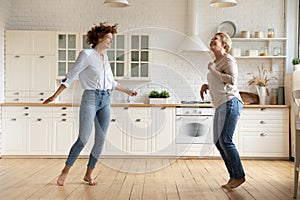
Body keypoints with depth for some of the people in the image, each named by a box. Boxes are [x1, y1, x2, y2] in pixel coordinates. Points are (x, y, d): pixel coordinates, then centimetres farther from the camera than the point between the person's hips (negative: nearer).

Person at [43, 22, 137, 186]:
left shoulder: (105, 57, 15)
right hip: (91, 98, -7)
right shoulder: (86, 54, -5)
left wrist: (127, 91, 25)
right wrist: (55, 95, -12)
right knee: (83, 138, -8)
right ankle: (65, 171, 10)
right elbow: (71, 76, -8)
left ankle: (88, 174, 15)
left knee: (101, 139, 3)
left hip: (105, 100, 7)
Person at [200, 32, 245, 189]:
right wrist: (206, 86, 13)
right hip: (220, 105, 10)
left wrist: (213, 70, -14)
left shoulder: (228, 59, -4)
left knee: (225, 141, -12)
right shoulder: (215, 62, 22)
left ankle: (239, 176, 2)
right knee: (218, 142, 7)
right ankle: (233, 176, 16)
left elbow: (232, 80, -19)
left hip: (229, 103, -9)